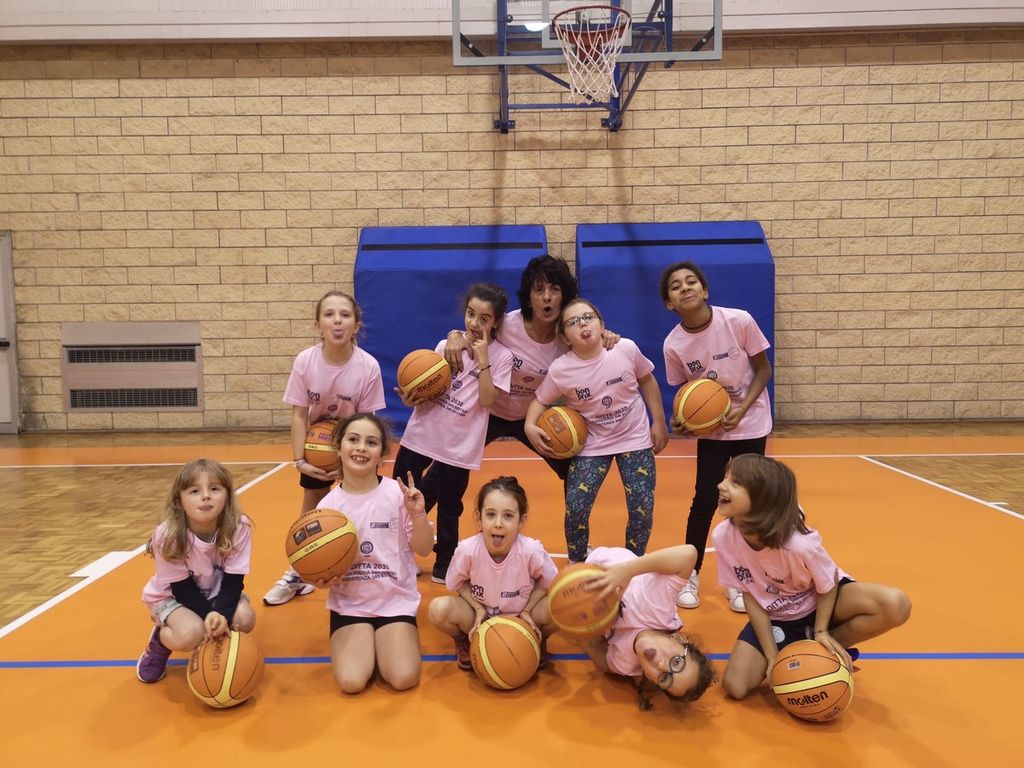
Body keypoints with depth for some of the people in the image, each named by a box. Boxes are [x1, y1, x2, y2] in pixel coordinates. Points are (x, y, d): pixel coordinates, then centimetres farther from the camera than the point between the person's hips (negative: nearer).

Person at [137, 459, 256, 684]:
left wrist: (220, 614, -40)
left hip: (217, 592, 2)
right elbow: (183, 588, -21)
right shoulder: (167, 536, -30)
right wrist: (209, 616, -37)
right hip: (172, 595, -2)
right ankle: (159, 642, 6)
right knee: (190, 634, -31)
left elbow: (233, 581, -21)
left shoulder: (238, 528, -26)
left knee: (244, 618, -26)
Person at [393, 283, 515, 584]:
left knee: (448, 509, 9)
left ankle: (444, 564, 31)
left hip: (458, 446, -3)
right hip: (420, 435, 3)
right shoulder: (446, 345, 2)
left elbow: (487, 399, -17)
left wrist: (482, 359, -20)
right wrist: (412, 399, -14)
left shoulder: (501, 356, -7)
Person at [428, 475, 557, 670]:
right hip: (481, 616, 0)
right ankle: (463, 641, 7)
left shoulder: (531, 551, -28)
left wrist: (527, 611, -16)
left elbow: (548, 583, -8)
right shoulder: (467, 550, -27)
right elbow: (459, 584, -6)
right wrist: (479, 609, -17)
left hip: (519, 618, 0)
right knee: (439, 609, -29)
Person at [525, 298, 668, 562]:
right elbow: (540, 400, -2)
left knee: (642, 509, -3)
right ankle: (576, 565, 16)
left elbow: (647, 380, 2)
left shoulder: (626, 349, -16)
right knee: (576, 507, -11)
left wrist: (658, 422, 3)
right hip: (593, 444, -1)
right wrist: (530, 426, -22)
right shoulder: (559, 370, -18)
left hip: (636, 438, 1)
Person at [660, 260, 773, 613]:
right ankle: (691, 576, 20)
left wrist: (742, 409, -20)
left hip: (750, 424, 0)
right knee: (705, 501, -1)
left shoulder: (739, 321, -19)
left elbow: (763, 369, -8)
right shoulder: (673, 345, -15)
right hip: (711, 429, 0)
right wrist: (682, 419, -21)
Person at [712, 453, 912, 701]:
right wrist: (772, 656, -14)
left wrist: (820, 631, -21)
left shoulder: (800, 543, -37)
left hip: (818, 604, -2)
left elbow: (828, 586, -14)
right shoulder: (723, 537, -24)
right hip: (773, 617, 2)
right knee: (735, 687, -14)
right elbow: (750, 597, -13)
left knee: (895, 605, -29)